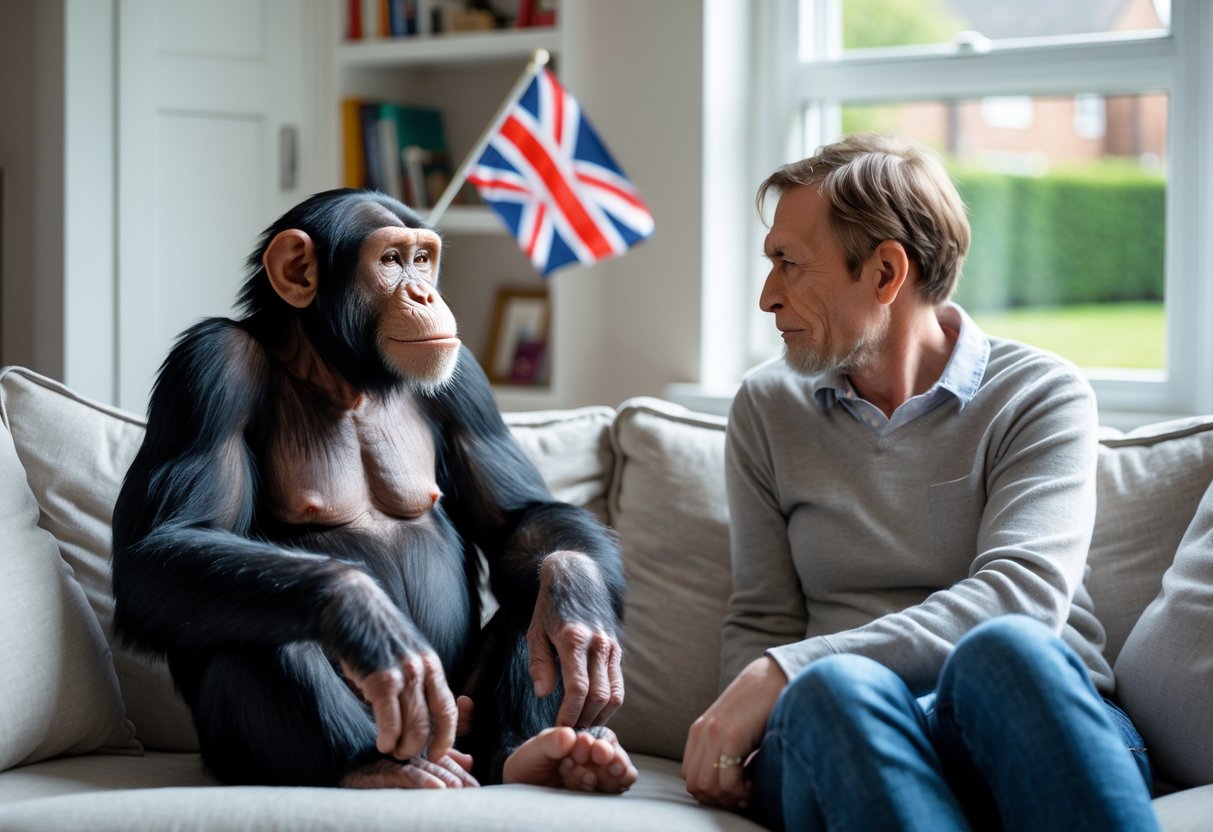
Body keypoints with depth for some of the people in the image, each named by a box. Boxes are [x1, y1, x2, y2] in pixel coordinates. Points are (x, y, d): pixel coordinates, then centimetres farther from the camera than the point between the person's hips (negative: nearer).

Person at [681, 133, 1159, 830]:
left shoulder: (1041, 394, 4)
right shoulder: (768, 408, 17)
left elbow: (1020, 595, -13)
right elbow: (760, 622, 14)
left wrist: (781, 673, -20)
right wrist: (741, 728, -10)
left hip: (1038, 722, -1)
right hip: (841, 738, 2)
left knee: (1006, 648, -38)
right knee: (839, 686, -36)